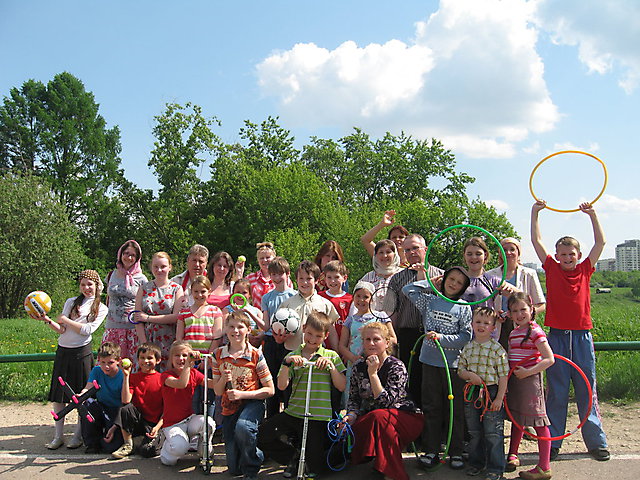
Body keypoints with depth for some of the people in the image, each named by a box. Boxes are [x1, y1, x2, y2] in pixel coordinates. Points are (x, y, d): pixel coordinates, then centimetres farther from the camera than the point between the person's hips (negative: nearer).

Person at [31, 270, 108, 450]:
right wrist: (47, 320, -12)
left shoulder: (101, 309, 4)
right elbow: (62, 330, 4)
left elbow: (87, 330, -10)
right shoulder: (71, 302, 10)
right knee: (58, 394, 4)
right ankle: (58, 436, 14)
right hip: (63, 351, 3)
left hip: (82, 352, -3)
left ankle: (78, 435, 12)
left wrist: (65, 319, -6)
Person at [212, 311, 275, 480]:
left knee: (242, 427, -39)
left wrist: (242, 394, -19)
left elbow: (269, 390, -9)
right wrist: (223, 379, -19)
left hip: (252, 402, -3)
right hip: (229, 407, 3)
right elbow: (217, 392, 2)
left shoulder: (255, 355, -10)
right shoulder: (219, 355, -1)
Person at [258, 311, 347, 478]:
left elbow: (341, 387, -3)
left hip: (319, 416, -2)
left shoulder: (331, 356, 4)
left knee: (314, 468, -5)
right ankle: (293, 456, 12)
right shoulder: (293, 356, 6)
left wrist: (331, 366, -14)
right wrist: (286, 362, -18)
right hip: (293, 413, 2)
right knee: (261, 436, -12)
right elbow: (281, 386, -5)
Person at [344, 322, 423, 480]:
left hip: (405, 417, -4)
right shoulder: (359, 367, 2)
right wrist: (351, 416, -14)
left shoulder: (396, 366, -14)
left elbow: (386, 402, -25)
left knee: (379, 416, -37)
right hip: (370, 420, 4)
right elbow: (353, 399, 6)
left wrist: (373, 373, -27)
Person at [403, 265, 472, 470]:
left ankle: (456, 452, 15)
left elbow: (466, 336, -6)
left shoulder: (464, 307, 0)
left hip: (454, 363, -2)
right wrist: (424, 280, 9)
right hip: (430, 362, 2)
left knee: (456, 409, 4)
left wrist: (442, 338, -15)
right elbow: (407, 290, 5)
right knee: (431, 408, 7)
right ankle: (431, 451, 15)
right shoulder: (430, 300, 7)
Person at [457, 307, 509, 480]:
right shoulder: (468, 348, 5)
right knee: (474, 432, 15)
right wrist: (470, 375, -12)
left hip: (492, 392, -4)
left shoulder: (497, 349, -8)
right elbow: (460, 370, 10)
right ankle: (476, 463, 31)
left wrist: (499, 398, -12)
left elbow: (503, 376, -8)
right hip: (472, 393, 5)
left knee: (493, 433, 1)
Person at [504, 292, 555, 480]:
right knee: (517, 419, 18)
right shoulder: (514, 332, 12)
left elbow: (549, 359, -18)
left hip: (530, 380, -8)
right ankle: (512, 456, 32)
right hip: (514, 380, 8)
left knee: (538, 422, -3)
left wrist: (528, 372, -20)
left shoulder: (535, 331, -12)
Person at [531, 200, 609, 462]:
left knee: (587, 391, 8)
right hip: (557, 337, -1)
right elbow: (536, 241, 1)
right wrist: (535, 213, -1)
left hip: (582, 337, 1)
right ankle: (552, 442, 13)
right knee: (556, 393, 5)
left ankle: (596, 442, 18)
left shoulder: (585, 270, 7)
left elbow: (601, 242, 4)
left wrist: (592, 215, -1)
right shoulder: (552, 269, 3)